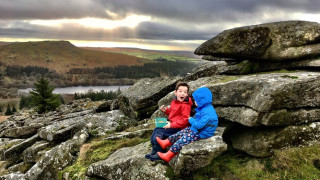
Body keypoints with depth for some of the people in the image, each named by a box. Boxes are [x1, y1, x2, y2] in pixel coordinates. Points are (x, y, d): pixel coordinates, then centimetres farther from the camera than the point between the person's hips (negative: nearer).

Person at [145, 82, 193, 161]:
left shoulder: (185, 106, -22)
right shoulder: (174, 101, 7)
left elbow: (184, 120, -25)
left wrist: (171, 125, -25)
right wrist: (166, 110, 3)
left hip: (178, 128, -9)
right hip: (172, 124, 10)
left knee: (159, 132, -16)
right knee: (156, 129, 6)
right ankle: (154, 151, 17)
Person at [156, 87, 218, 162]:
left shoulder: (207, 112, -29)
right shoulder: (204, 108, 5)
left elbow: (199, 125, -32)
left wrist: (191, 120, -15)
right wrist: (193, 119, 0)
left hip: (202, 134, -10)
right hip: (196, 129, 10)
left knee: (185, 139, -14)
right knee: (182, 132, 6)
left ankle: (168, 155, -9)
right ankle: (166, 143, 11)